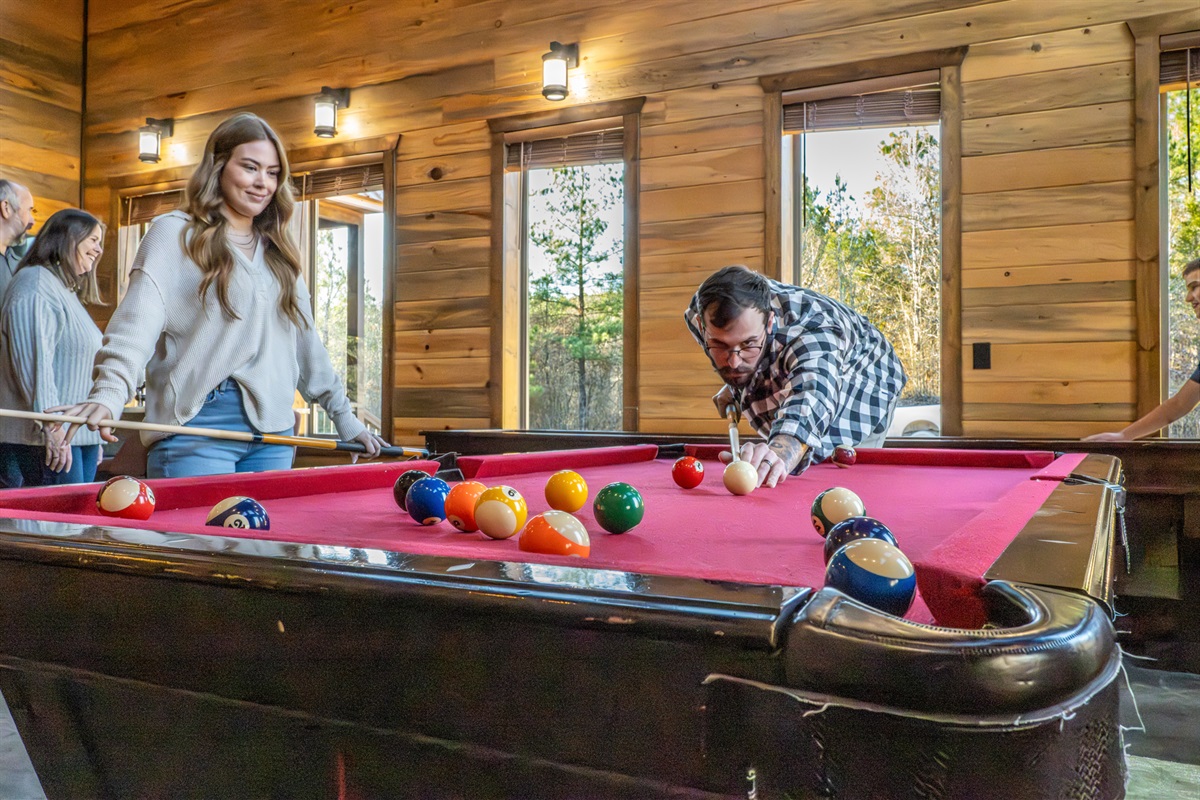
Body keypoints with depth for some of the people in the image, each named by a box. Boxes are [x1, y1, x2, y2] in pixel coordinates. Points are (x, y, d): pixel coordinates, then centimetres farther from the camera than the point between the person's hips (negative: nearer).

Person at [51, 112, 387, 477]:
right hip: (197, 425, -5)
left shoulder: (278, 250, 17)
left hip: (274, 433, 5)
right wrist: (108, 394, -29)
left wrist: (344, 416, 18)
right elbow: (137, 324, -12)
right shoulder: (174, 233, 1)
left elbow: (306, 339, 20)